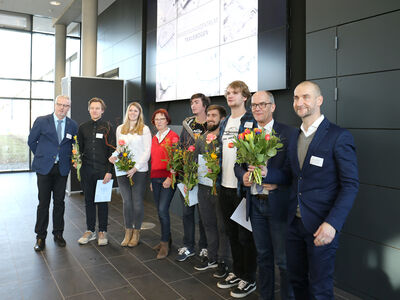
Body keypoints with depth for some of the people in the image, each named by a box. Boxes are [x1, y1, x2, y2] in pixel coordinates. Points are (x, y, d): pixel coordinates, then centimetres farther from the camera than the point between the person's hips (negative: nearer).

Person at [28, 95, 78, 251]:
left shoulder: (73, 125, 4)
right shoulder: (41, 121, -3)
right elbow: (31, 141, 6)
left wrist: (69, 159, 4)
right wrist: (42, 156, 5)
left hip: (62, 168, 2)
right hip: (44, 168, -2)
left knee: (59, 202, 9)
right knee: (43, 202, 3)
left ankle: (58, 233, 22)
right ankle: (40, 236, 16)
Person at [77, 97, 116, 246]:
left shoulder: (108, 128, -1)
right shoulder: (83, 127, 9)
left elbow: (112, 151, -4)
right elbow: (79, 148, 13)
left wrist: (109, 171, -11)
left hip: (102, 171, -3)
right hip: (87, 171, 3)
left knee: (102, 201, 5)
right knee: (89, 200, 11)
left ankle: (102, 231, 17)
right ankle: (90, 231, 23)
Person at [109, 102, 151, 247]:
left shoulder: (145, 129, 0)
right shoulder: (120, 129, 13)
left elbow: (147, 151, -5)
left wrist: (136, 167, -14)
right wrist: (114, 155, -4)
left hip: (139, 170, -3)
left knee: (137, 203, 1)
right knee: (126, 202, 7)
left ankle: (136, 233, 17)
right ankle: (128, 232, 19)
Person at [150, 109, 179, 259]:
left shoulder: (173, 136, -6)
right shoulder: (154, 138, 15)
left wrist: (170, 178, -17)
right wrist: (152, 179, 16)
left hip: (167, 178, -7)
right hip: (155, 178, 7)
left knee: (163, 209, -11)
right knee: (160, 211, 11)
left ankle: (165, 244, 2)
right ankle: (166, 239, 26)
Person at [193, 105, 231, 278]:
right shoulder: (201, 139, 11)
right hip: (203, 187, 6)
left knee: (222, 226, 7)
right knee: (208, 224, 16)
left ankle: (223, 261, 22)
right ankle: (212, 258, 32)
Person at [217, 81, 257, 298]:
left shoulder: (252, 121, -8)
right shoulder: (224, 123, 14)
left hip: (242, 186, -7)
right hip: (225, 186, 7)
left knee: (245, 235, 5)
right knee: (231, 232, 17)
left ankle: (249, 279, 22)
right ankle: (237, 272, 34)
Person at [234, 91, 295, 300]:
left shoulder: (288, 134, -6)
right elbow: (238, 164, 12)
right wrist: (243, 176, -9)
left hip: (278, 203, -5)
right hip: (255, 203, 5)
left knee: (283, 259, 4)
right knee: (263, 255, 19)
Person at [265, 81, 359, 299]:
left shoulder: (339, 137, -12)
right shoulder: (295, 138, 10)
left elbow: (350, 185, -14)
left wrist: (332, 223, -23)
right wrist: (266, 173, -6)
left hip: (322, 226, -6)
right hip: (295, 222, 6)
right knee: (296, 279, 19)